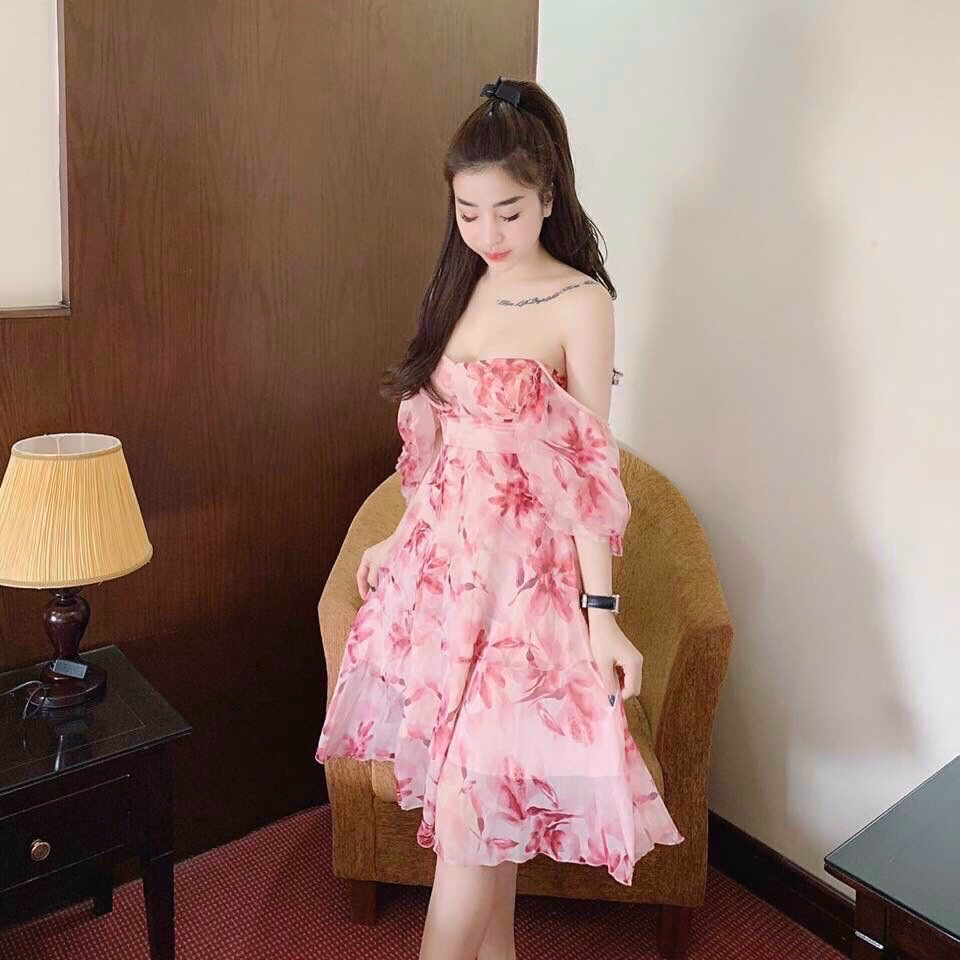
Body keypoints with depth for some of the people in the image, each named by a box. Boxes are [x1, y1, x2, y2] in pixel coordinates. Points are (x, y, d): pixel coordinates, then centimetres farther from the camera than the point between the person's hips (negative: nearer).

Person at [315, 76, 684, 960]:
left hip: (524, 571, -6)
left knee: (470, 795, -5)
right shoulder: (463, 287, 8)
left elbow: (591, 464, -11)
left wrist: (601, 608, -13)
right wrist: (401, 540, 20)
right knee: (481, 791, 15)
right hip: (442, 559, 6)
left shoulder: (580, 302, -10)